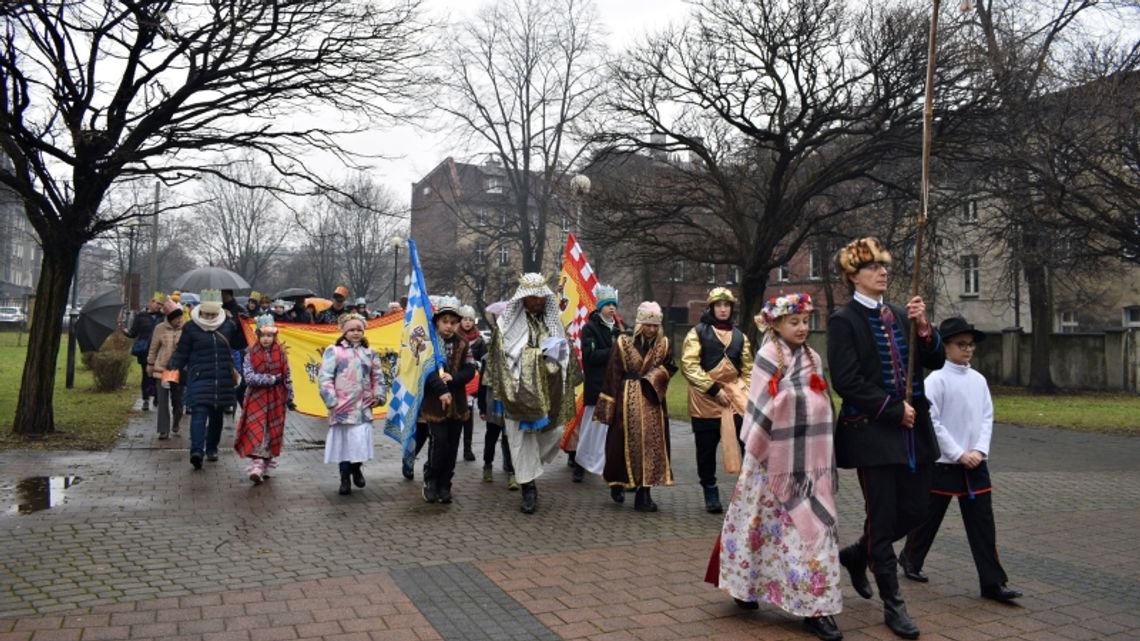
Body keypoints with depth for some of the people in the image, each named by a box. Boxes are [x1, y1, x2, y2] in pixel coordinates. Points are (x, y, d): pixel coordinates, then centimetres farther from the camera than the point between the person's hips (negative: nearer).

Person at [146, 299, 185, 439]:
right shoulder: (160, 328, -3)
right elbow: (153, 349, 6)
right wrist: (150, 365, 9)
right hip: (161, 369, 0)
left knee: (178, 400, 9)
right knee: (163, 401, -2)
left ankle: (176, 424, 33)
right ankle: (164, 430, 3)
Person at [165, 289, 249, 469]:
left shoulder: (228, 325, 6)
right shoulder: (190, 327, -2)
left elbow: (239, 345, 16)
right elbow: (181, 352, 2)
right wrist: (172, 368, -12)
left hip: (223, 380, 4)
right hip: (199, 379, -3)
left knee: (216, 415, 12)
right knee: (199, 414, -16)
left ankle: (212, 448, 26)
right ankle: (196, 450, -25)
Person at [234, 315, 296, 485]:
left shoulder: (280, 353, 0)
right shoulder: (251, 354, -4)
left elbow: (287, 378, 5)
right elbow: (248, 377, -14)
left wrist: (289, 398, 6)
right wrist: (272, 379, -17)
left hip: (276, 398, 2)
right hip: (256, 398, -2)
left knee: (272, 433, 8)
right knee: (256, 433, -10)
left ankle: (266, 466, 21)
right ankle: (256, 467, -15)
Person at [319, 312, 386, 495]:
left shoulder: (370, 353, 13)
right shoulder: (333, 350, 0)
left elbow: (377, 378, 19)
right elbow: (325, 377, -6)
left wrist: (379, 396, 5)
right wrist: (331, 401, -12)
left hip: (363, 407, 3)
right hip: (342, 407, -3)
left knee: (360, 442, -3)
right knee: (344, 442, 1)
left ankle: (356, 468, 26)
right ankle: (345, 479, 16)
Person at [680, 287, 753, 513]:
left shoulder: (740, 336, 15)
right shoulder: (697, 332, 1)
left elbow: (747, 369, 19)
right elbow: (689, 366, -9)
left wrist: (746, 393, 4)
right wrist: (714, 389, -14)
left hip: (735, 395, 3)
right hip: (706, 398, -2)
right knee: (707, 449, 6)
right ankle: (711, 493, 22)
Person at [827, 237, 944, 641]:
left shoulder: (901, 316, 12)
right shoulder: (844, 320, -8)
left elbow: (937, 362, 7)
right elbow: (847, 381, -15)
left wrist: (924, 328, -9)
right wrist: (894, 409, -14)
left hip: (913, 431, 7)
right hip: (872, 433, -6)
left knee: (915, 512, 12)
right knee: (882, 519, 2)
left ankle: (856, 555, 36)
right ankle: (893, 605, 16)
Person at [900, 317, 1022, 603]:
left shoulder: (978, 380, 6)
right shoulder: (936, 379, -11)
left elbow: (987, 417, 8)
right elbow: (932, 421, -13)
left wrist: (979, 450, -6)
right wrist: (958, 454, -13)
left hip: (975, 463, 5)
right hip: (943, 462, -5)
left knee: (983, 522, 3)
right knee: (930, 516, 9)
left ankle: (993, 582, 7)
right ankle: (910, 559, 31)